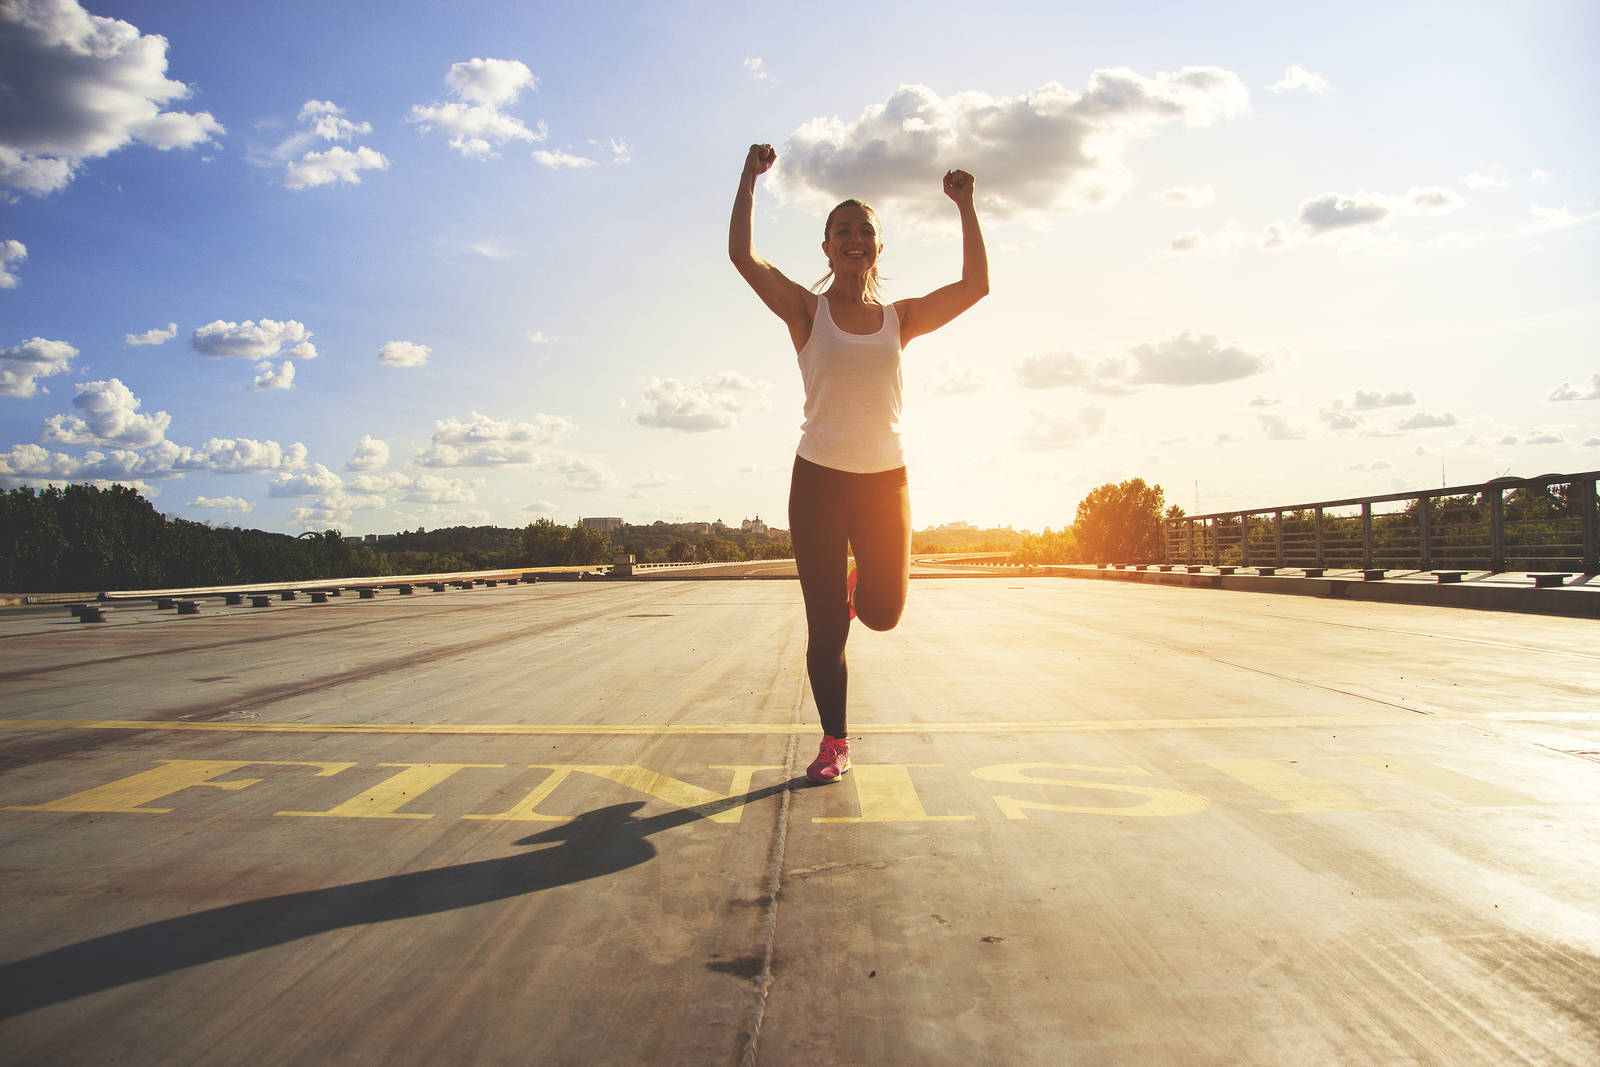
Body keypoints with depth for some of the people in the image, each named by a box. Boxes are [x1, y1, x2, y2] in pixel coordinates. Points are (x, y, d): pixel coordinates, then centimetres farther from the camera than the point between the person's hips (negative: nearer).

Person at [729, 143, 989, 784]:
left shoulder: (900, 318, 9)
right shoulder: (808, 311, 2)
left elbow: (975, 285, 4)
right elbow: (743, 255, -9)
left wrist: (965, 206, 5)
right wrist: (750, 179, -5)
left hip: (885, 479, 2)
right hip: (819, 478, -2)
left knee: (882, 613, -1)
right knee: (826, 628, 1)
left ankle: (855, 588, 37)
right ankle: (834, 744, 16)